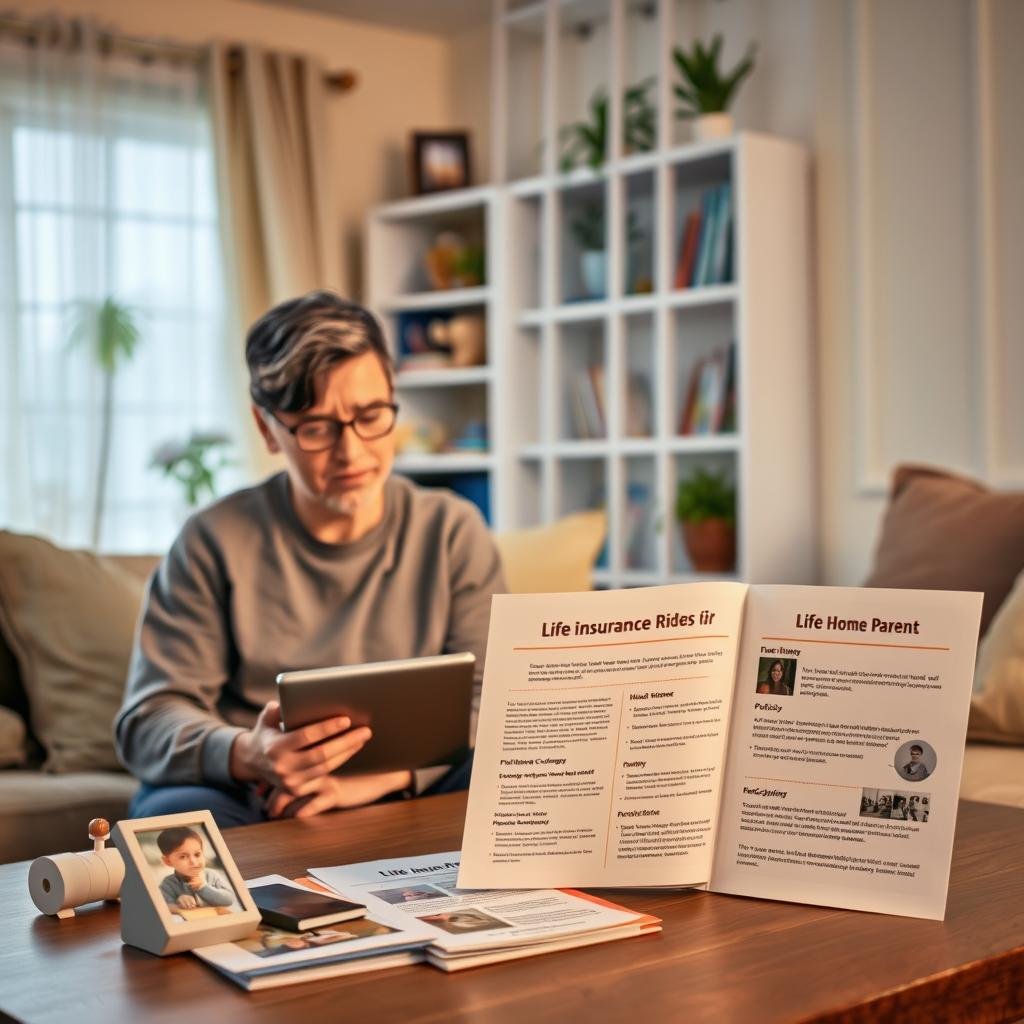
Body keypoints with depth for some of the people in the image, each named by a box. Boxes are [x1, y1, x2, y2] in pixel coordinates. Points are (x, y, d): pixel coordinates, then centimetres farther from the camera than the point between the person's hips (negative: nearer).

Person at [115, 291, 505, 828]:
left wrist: (378, 776, -23)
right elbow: (148, 720, -4)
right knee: (174, 810, -35)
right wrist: (246, 754, -28)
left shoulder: (453, 533, 6)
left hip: (405, 801, 2)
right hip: (249, 807, -1)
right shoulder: (215, 542, 1)